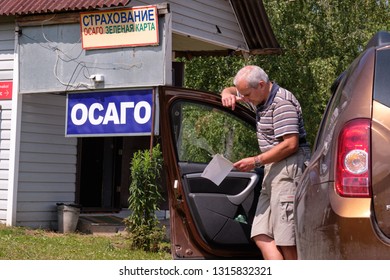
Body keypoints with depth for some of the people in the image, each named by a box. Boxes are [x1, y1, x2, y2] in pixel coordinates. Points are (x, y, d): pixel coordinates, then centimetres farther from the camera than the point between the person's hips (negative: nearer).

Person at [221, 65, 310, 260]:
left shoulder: (282, 103, -13)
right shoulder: (261, 98, 17)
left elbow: (291, 144, -20)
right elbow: (232, 90, 36)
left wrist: (256, 161, -15)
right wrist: (227, 94, 11)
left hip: (288, 169, -10)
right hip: (273, 170, 10)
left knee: (287, 240, -12)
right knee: (261, 236, 0)